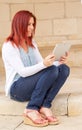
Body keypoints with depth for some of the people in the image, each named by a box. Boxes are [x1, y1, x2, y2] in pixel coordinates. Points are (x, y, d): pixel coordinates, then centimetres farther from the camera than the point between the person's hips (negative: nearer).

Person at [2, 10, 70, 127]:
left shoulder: (32, 43, 14)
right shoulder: (9, 46, -11)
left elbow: (42, 65, 8)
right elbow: (23, 72, -20)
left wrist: (59, 62, -12)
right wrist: (44, 64, -35)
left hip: (34, 87, 7)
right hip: (17, 89, -7)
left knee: (64, 69, -16)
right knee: (51, 70, -29)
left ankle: (45, 107, -22)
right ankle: (31, 110, -25)